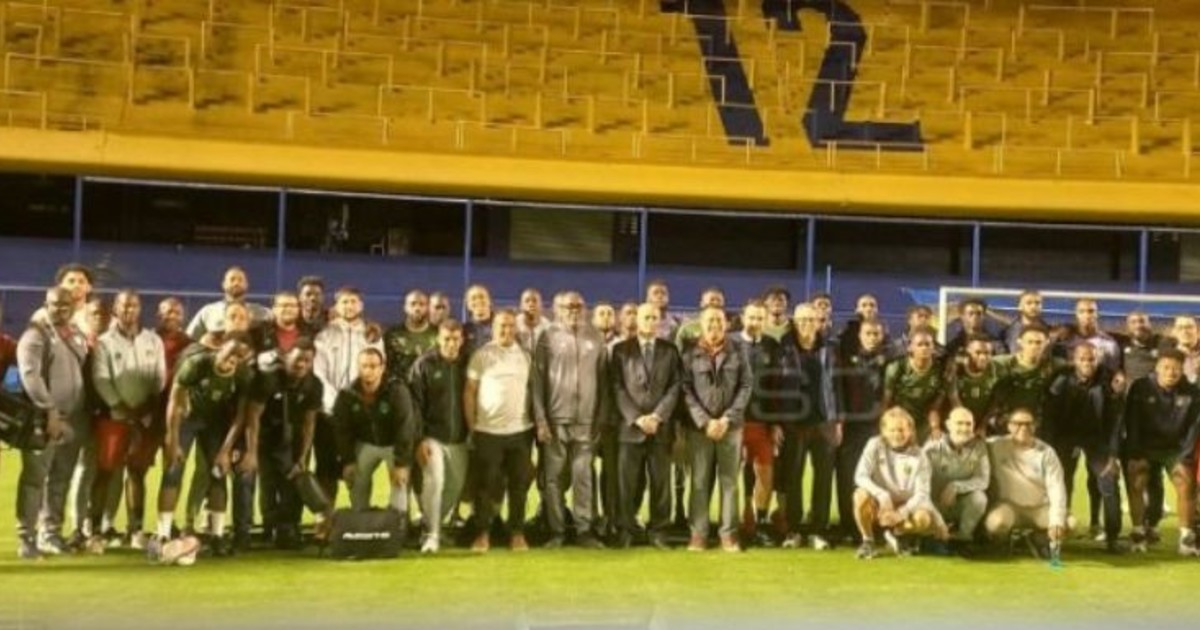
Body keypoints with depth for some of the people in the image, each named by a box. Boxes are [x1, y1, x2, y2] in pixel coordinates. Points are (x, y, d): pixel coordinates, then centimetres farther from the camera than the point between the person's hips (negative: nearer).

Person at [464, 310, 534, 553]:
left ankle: (517, 532, 14)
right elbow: (469, 392, 0)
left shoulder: (524, 356, 9)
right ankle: (483, 533, 10)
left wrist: (536, 420, 5)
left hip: (520, 430, 3)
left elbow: (531, 390, 12)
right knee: (487, 483, 2)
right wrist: (471, 426, -4)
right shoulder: (481, 355, 0)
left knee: (519, 483, 5)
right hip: (488, 430, -3)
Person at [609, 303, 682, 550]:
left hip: (661, 426, 1)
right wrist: (636, 418, -11)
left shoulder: (670, 351, 12)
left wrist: (657, 416, -9)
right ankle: (626, 531, 8)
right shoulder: (621, 350, 7)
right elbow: (617, 388, 0)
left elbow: (675, 387, 4)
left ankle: (658, 531, 9)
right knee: (628, 483, -1)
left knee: (661, 481, 2)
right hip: (630, 426, -1)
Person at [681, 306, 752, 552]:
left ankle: (728, 533, 8)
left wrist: (727, 419, -9)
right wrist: (705, 421, -12)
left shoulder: (737, 353, 6)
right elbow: (686, 390, -2)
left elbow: (745, 387, 1)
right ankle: (698, 533, 6)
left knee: (729, 480, 3)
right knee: (700, 481, 1)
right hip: (699, 426, -1)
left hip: (730, 426, 1)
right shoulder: (690, 355, 3)